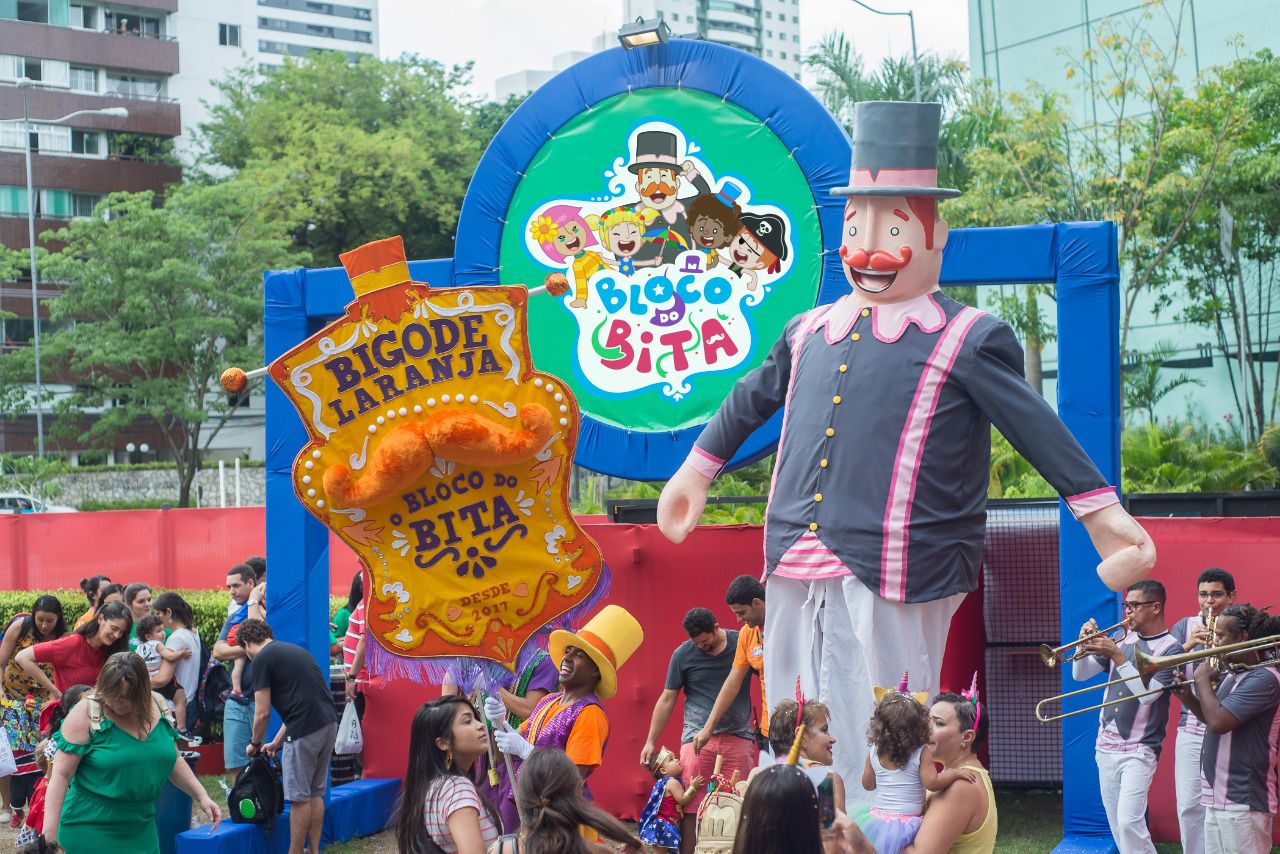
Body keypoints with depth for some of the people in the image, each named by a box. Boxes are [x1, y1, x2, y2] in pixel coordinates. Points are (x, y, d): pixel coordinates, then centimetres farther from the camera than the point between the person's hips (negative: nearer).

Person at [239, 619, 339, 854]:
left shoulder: (262, 659, -3)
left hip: (305, 731, -8)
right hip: (329, 724, 8)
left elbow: (263, 712, -4)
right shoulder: (294, 650, 22)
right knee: (315, 793, 16)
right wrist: (276, 742, 32)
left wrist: (255, 743, 14)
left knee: (299, 797, 2)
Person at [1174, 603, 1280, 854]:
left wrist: (1203, 680, -10)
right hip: (1218, 796, 9)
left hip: (1242, 803, -9)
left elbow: (1219, 722, -25)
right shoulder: (1234, 675, 13)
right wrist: (1187, 697, 8)